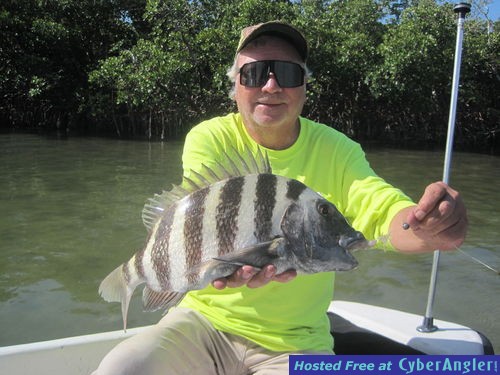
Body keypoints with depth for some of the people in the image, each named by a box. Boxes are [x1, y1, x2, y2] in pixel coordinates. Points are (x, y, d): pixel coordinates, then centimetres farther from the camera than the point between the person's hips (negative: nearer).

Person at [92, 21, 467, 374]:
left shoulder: (337, 150, -4)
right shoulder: (209, 139, -7)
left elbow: (386, 212, -17)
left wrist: (431, 224, -41)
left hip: (295, 343, 1)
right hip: (206, 320, 0)